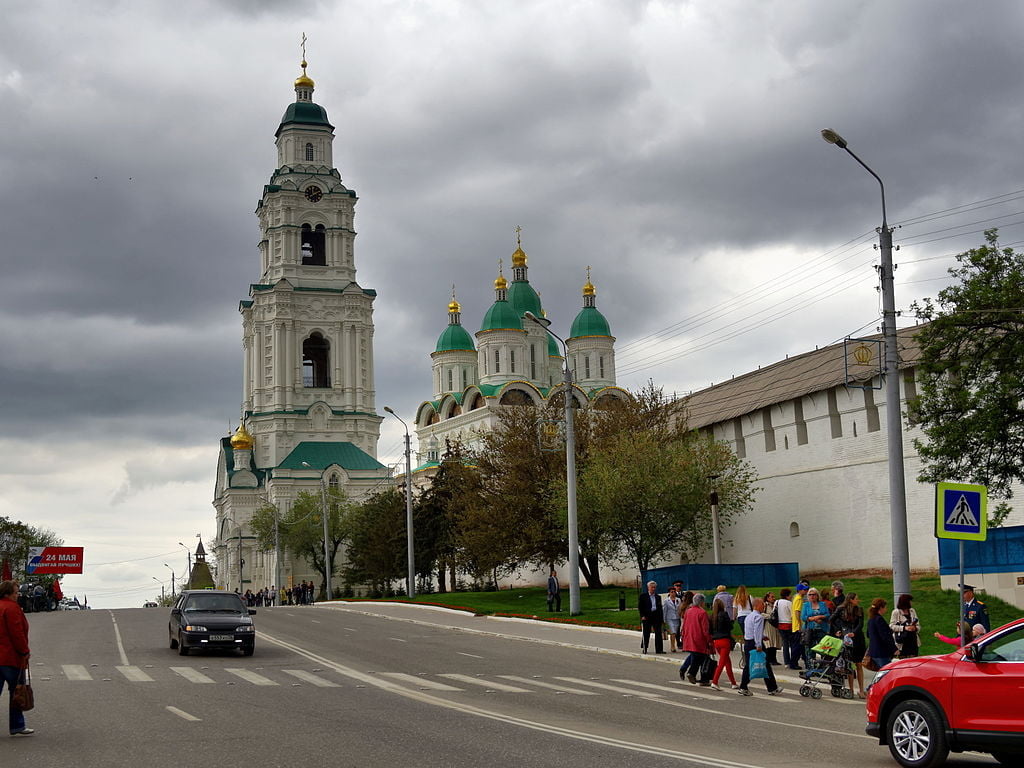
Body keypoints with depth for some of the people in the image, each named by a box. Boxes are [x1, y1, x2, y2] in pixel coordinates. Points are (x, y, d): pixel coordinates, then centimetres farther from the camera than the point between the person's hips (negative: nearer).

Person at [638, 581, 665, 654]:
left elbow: (660, 608, 13)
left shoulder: (658, 597, 13)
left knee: (658, 633, -2)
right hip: (647, 617, -3)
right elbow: (640, 607, 1)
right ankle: (644, 648, 15)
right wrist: (642, 616, -9)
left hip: (657, 617, 3)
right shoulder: (643, 596, 3)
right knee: (646, 634, 3)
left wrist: (662, 619, 8)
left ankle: (659, 649, 1)